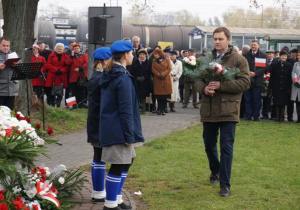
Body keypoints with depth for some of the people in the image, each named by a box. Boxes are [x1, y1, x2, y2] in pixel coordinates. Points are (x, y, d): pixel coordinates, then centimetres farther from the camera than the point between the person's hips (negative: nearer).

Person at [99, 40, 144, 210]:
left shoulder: (110, 75, 13)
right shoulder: (123, 78, -17)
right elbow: (125, 109, -19)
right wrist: (129, 135, -16)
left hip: (111, 127, 10)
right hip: (118, 130, -10)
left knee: (127, 161, 18)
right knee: (118, 166, -3)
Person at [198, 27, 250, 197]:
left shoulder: (239, 60, -3)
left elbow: (245, 82, -11)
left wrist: (221, 86, -21)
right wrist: (204, 88, -14)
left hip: (228, 111, -4)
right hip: (208, 110, 4)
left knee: (226, 147, -4)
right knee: (209, 145, 17)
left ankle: (225, 184, 2)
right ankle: (215, 172, 42)